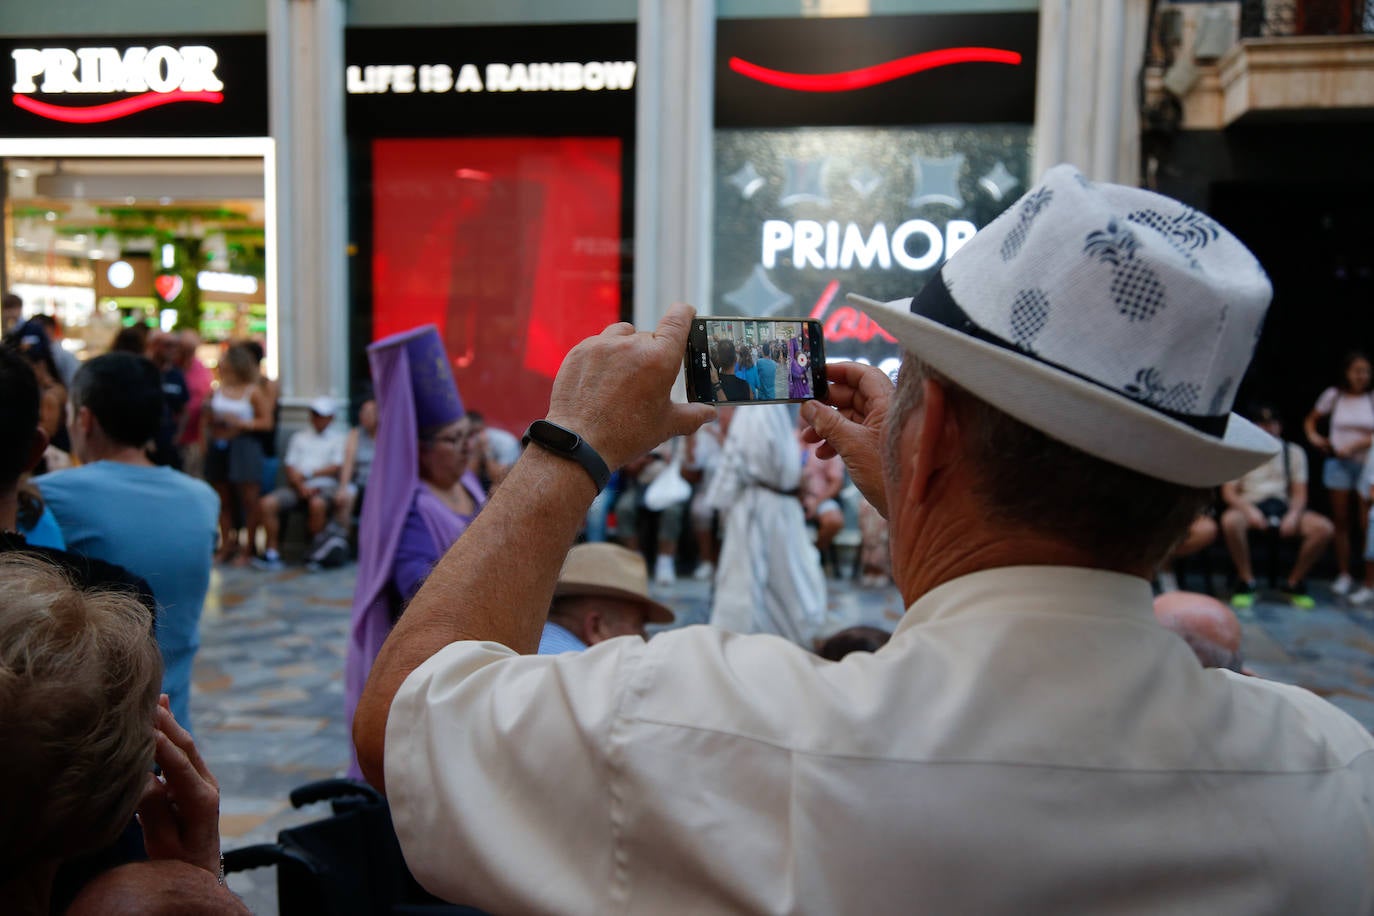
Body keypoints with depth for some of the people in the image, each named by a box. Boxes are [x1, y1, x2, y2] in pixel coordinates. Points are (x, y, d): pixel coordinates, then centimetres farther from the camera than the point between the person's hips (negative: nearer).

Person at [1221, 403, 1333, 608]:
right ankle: (1246, 581, -20)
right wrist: (1248, 509, -21)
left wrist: (1294, 514, -13)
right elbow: (1228, 493, -1)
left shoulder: (1294, 452, 14)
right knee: (1230, 520, -39)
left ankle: (1293, 583, -5)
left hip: (1283, 507, 3)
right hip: (1251, 506, -3)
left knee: (1324, 528, -24)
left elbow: (1300, 493, 9)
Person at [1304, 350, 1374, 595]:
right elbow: (1310, 420, 16)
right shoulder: (1334, 396, 4)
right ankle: (1343, 575, 12)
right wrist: (1313, 436, -1)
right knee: (1341, 521, 5)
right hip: (1338, 464, 2)